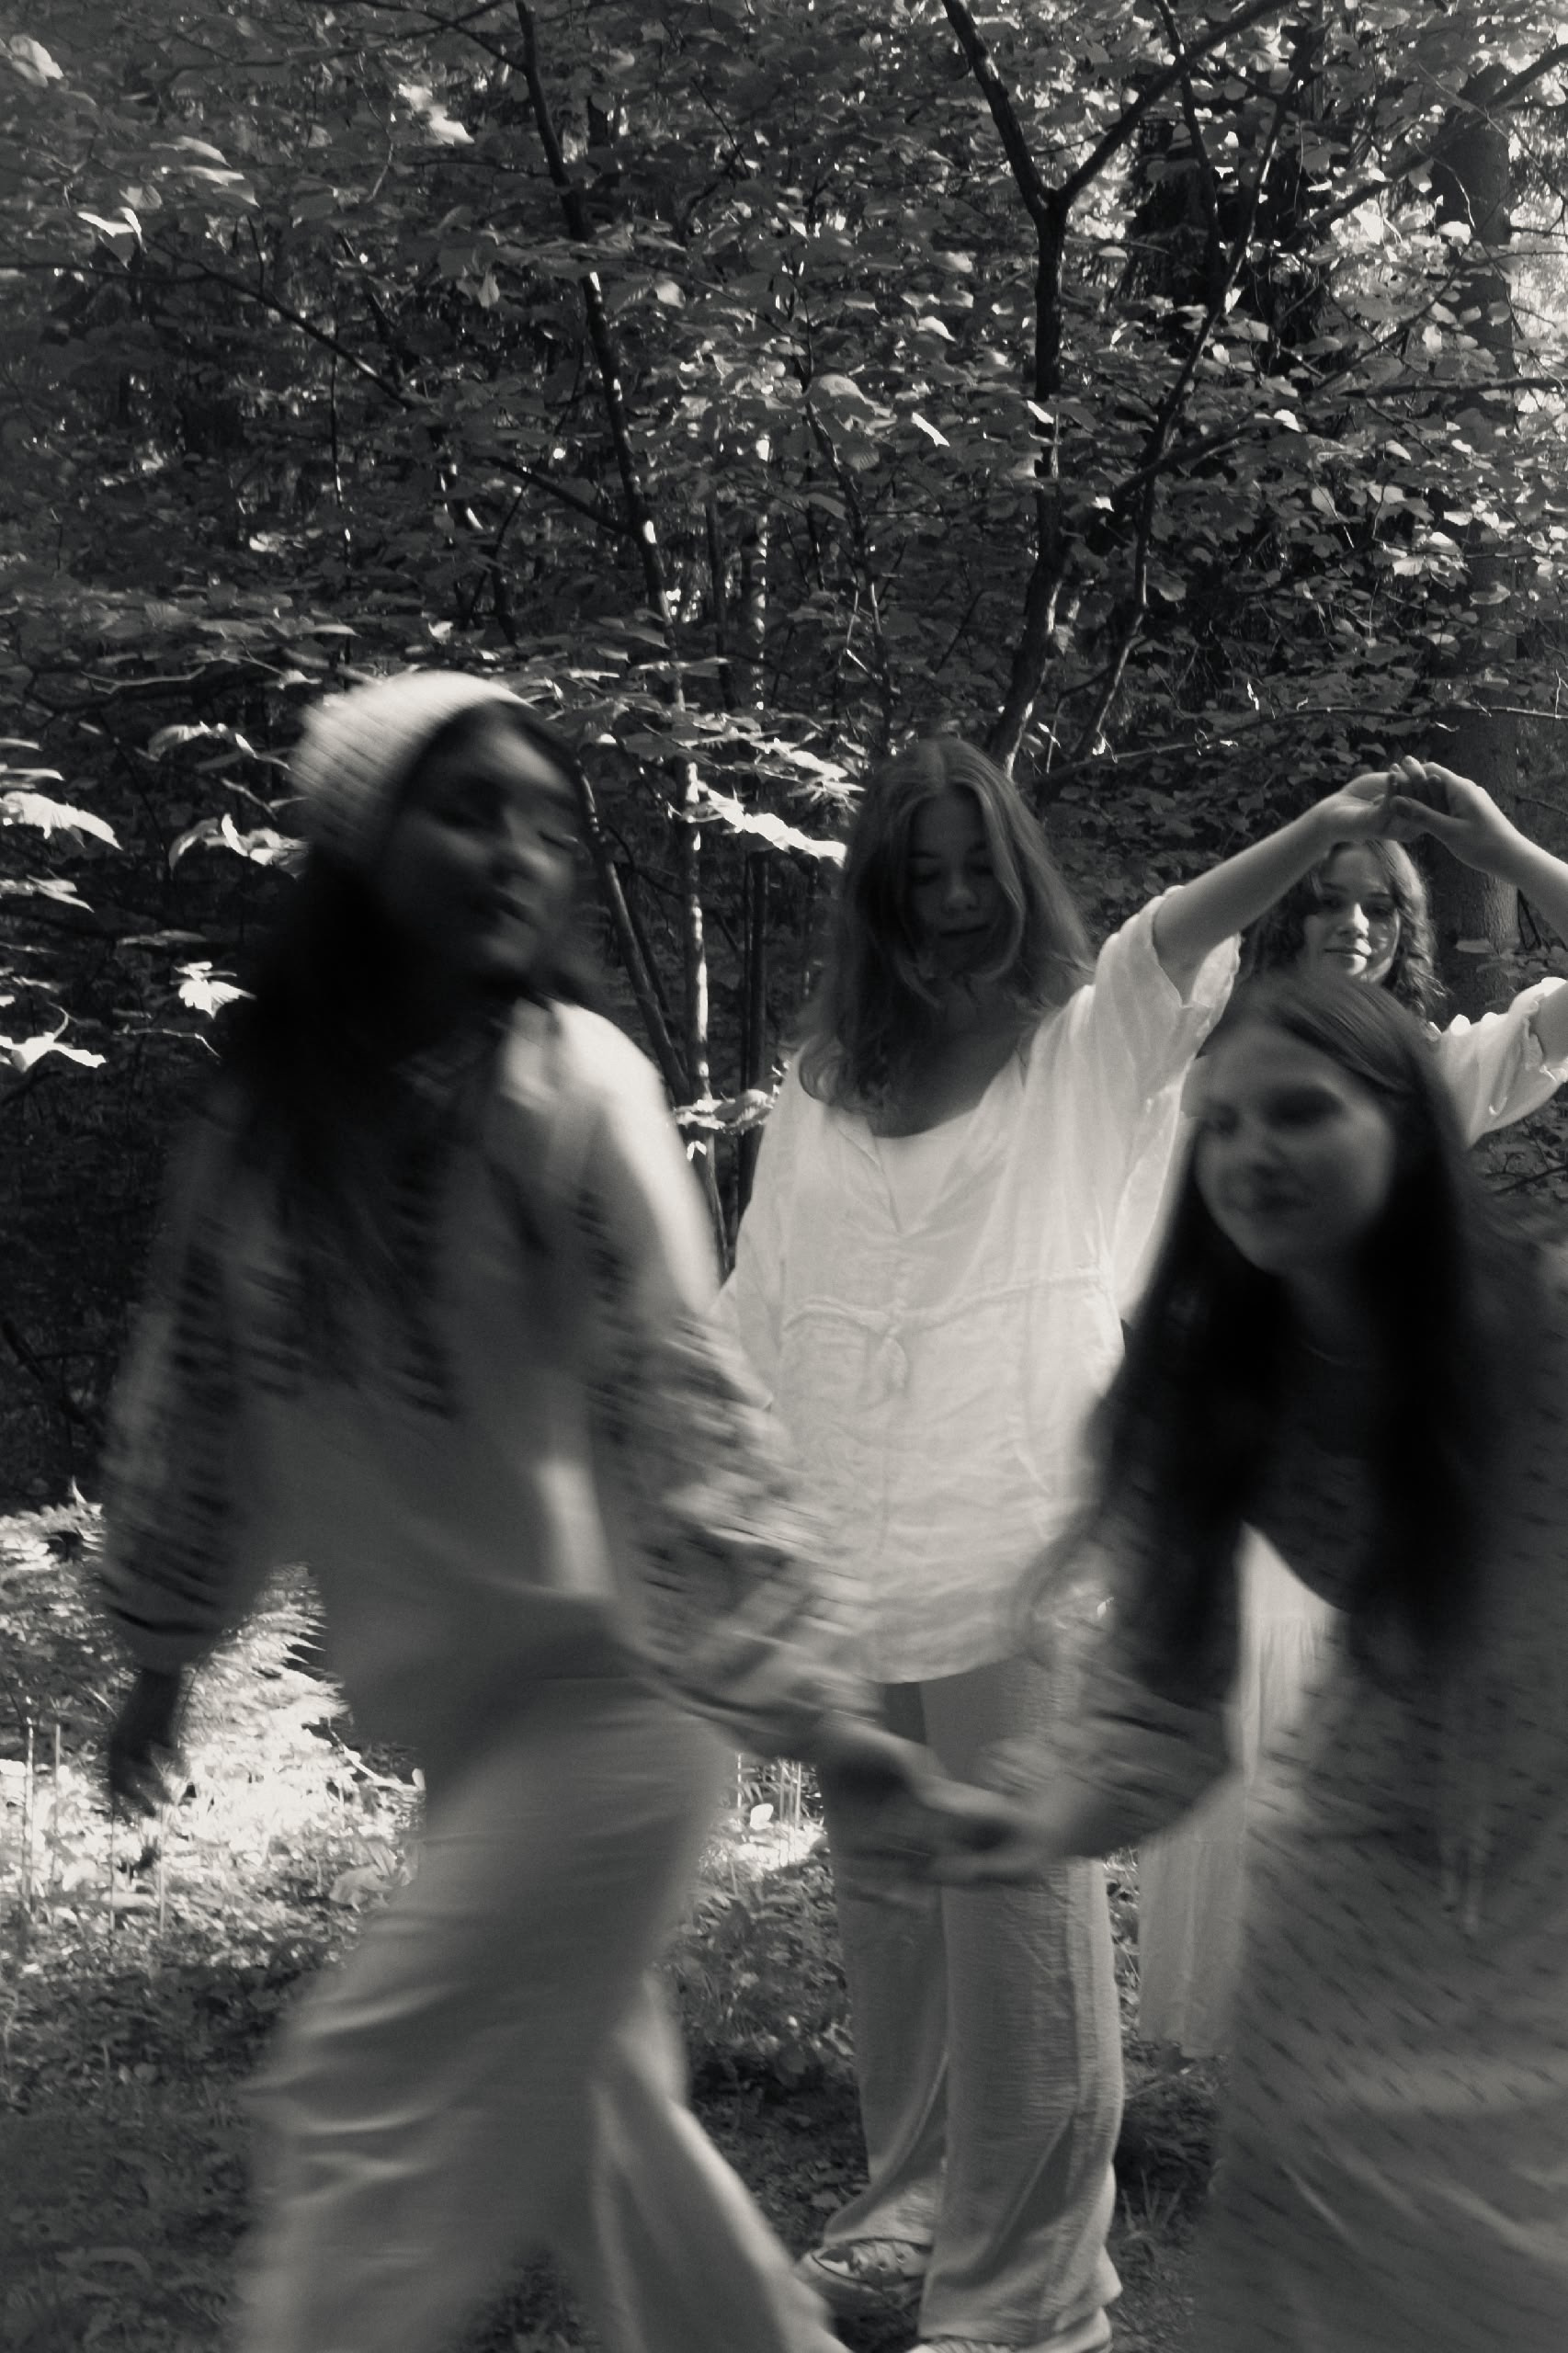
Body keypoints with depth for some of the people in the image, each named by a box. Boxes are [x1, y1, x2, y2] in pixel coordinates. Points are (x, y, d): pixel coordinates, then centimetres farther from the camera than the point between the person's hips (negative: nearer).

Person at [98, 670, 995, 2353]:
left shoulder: (571, 1083, -15)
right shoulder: (272, 1103, 1)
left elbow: (680, 1413, -17)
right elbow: (203, 1385, 12)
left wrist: (819, 1713, -20)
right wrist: (163, 1651, 19)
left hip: (601, 1690, -6)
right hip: (458, 1709, 6)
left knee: (370, 2109, -5)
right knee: (575, 2111, 17)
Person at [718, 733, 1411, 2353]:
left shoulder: (1081, 1047, 3)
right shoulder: (820, 1087, 14)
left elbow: (1175, 943, -17)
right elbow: (758, 1320, 16)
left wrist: (1314, 836, -36)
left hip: (1013, 1552, -4)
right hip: (843, 1565, 5)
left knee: (1020, 1913, -7)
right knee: (886, 1911, 13)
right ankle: (912, 2215, 27)